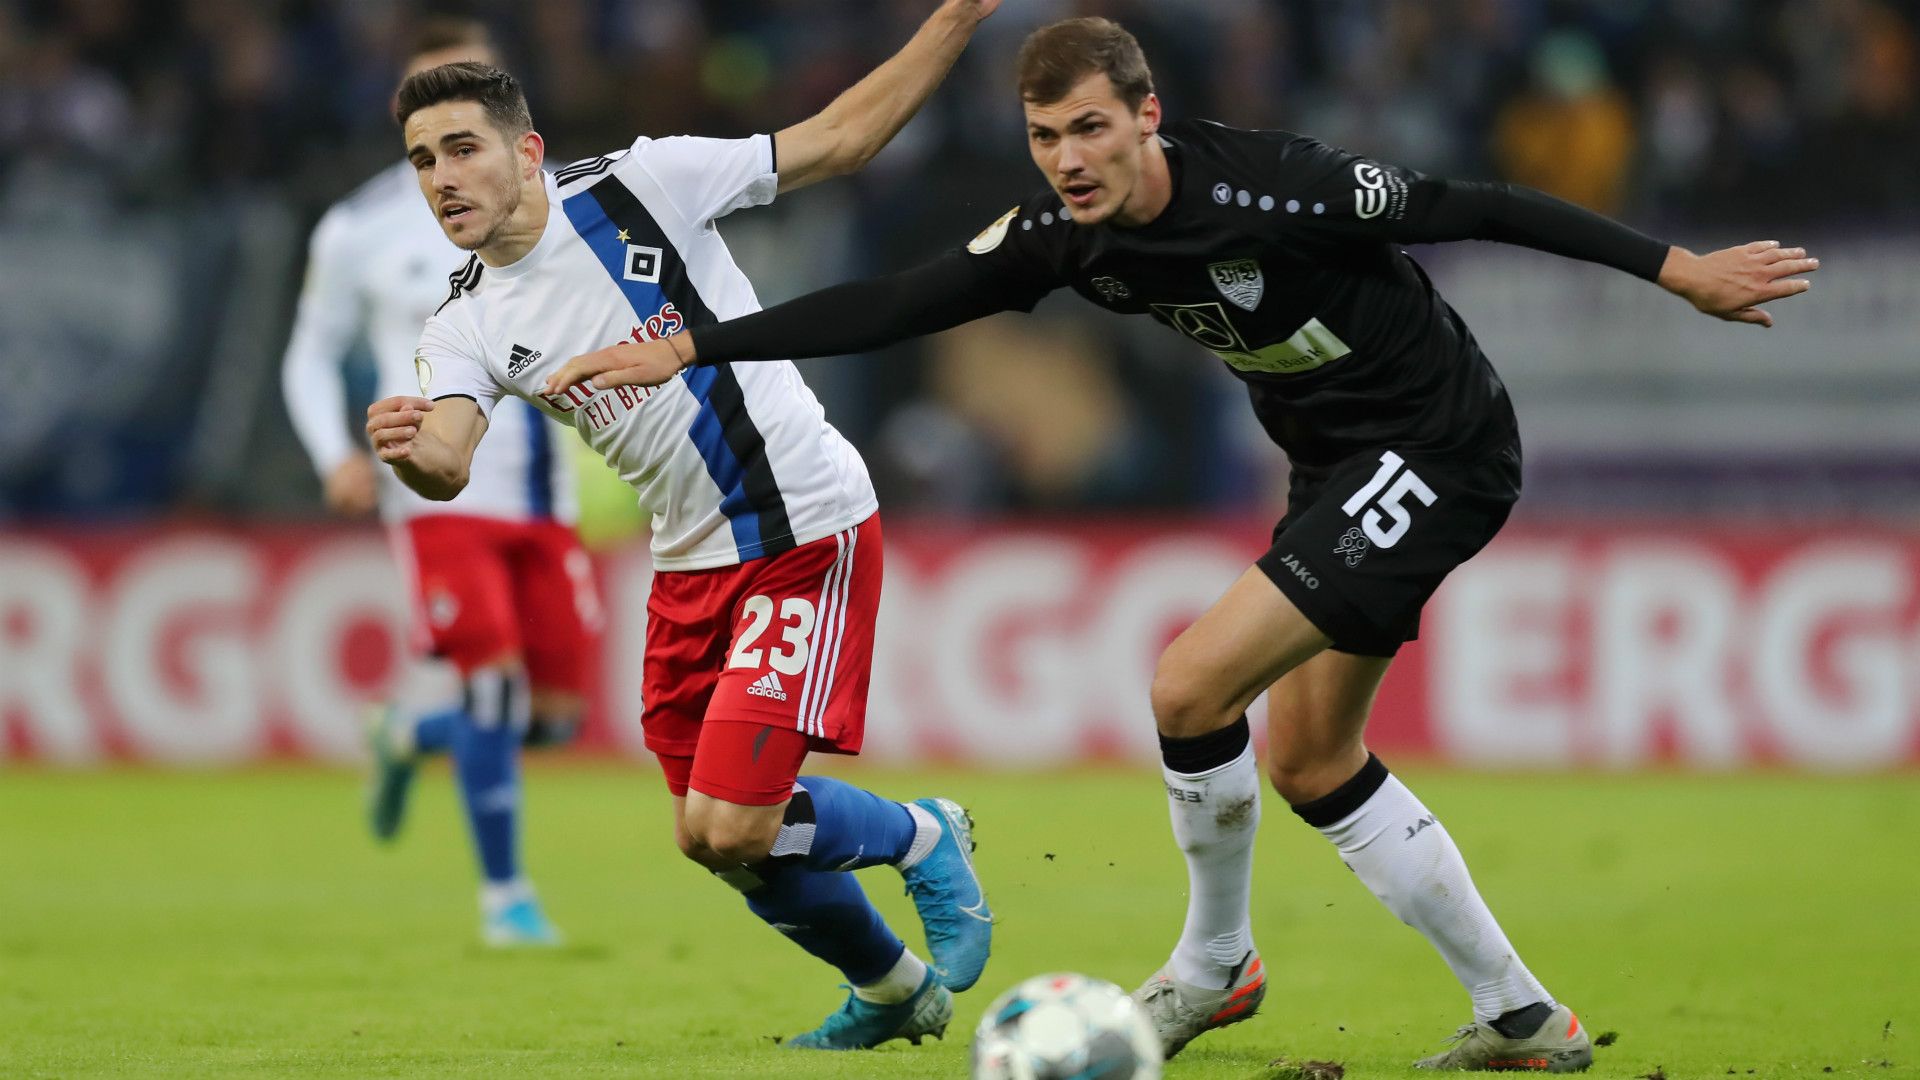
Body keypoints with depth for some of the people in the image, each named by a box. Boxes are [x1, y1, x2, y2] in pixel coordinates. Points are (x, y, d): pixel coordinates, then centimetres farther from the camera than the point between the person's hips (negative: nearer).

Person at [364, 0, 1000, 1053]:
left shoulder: (638, 186, -11)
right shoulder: (466, 327, -1)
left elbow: (835, 138, -5)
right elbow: (448, 460, -20)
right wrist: (409, 451, -44)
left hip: (806, 530, -6)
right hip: (690, 564, 6)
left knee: (731, 826, -15)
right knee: (714, 835, 10)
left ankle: (924, 840, 14)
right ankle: (893, 989, 36)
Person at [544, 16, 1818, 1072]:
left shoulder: (1269, 190, -28)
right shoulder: (1068, 237, -7)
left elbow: (1474, 208, -21)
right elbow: (888, 306, -3)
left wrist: (1680, 270, -18)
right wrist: (687, 349, -8)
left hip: (1438, 454, -9)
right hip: (1341, 465, 9)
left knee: (1192, 683, -14)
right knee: (1308, 762, 13)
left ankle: (1212, 966, 8)